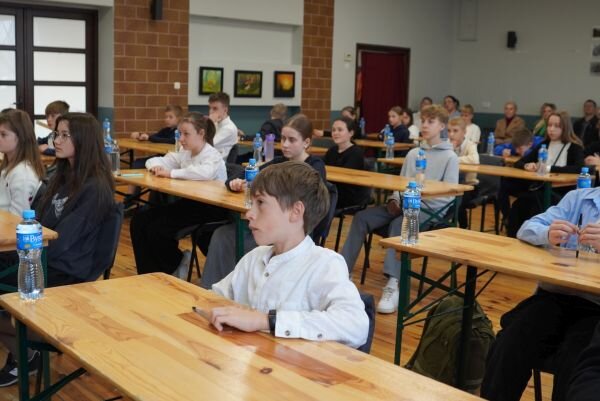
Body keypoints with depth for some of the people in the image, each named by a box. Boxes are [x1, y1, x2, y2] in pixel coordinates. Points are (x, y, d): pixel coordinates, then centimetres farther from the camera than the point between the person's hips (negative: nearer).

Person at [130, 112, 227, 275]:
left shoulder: (213, 156, -12)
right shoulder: (184, 154, 11)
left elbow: (205, 173, -37)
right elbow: (153, 160, 18)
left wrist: (171, 173, -28)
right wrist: (155, 166, -9)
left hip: (209, 207, -8)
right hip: (188, 202, 9)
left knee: (157, 230, -21)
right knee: (138, 222, -4)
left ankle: (178, 265, 6)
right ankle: (150, 273, 5)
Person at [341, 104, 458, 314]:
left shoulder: (450, 157, 0)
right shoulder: (413, 153, 18)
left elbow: (448, 196, -8)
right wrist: (394, 200, -3)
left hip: (428, 210, -6)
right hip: (404, 205, 6)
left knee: (398, 224, -37)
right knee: (362, 217, -17)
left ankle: (393, 285, -41)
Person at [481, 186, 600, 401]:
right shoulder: (579, 197, 13)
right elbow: (526, 229, 7)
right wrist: (548, 235, -17)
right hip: (556, 295, 3)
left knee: (573, 361, -30)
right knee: (508, 347, -21)